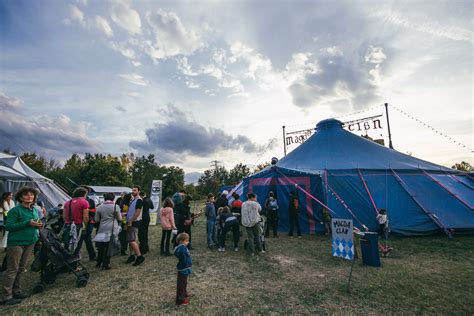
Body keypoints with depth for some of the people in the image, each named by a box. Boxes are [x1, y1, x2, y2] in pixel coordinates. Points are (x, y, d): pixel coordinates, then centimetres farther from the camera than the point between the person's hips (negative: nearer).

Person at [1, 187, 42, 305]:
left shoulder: (34, 210, 10)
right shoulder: (15, 210, -12)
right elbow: (8, 226, -15)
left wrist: (38, 225, -1)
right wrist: (27, 223, -24)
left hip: (30, 242, 7)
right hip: (16, 242, -7)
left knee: (22, 268, 15)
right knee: (12, 269, -1)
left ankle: (16, 290, 27)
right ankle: (7, 296, 10)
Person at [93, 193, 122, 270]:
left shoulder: (99, 207, 1)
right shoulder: (115, 207, -9)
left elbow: (96, 220, 6)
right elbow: (120, 219, -2)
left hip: (102, 229, 4)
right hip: (111, 230, -3)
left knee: (101, 247, 18)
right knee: (109, 248, 5)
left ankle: (99, 263, 28)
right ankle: (105, 264, 10)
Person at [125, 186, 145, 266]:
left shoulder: (139, 200, -14)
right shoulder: (133, 199, 14)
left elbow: (137, 212, -20)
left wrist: (130, 221, -18)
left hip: (134, 223, -9)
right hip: (130, 222, 9)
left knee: (132, 240, -11)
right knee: (130, 240, 14)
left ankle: (139, 256, -5)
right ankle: (132, 255, 24)